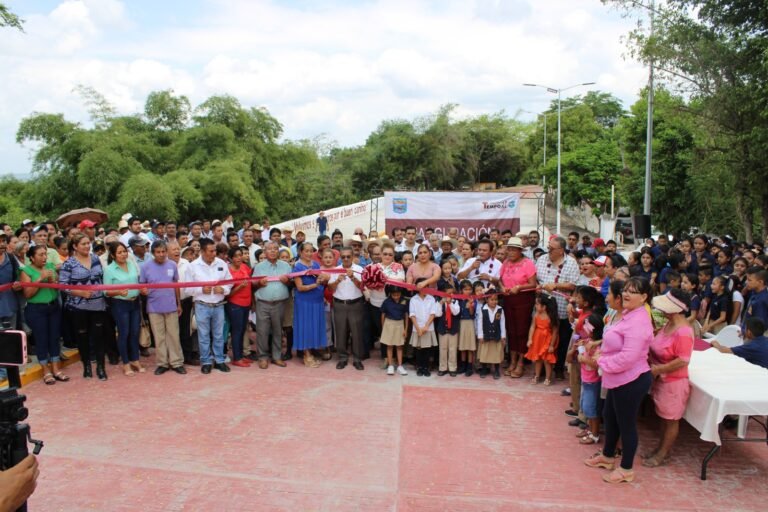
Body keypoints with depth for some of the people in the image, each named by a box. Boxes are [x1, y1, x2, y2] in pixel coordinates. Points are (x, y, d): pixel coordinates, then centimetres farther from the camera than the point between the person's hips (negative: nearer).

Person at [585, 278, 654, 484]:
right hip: (619, 379, 10)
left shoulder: (638, 321, -25)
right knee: (609, 416, 23)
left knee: (626, 423, 5)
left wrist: (602, 362, -16)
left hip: (632, 380, -10)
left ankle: (626, 469, 22)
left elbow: (628, 357, -29)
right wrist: (602, 354, 4)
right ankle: (607, 456, 42)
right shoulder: (628, 315, 8)